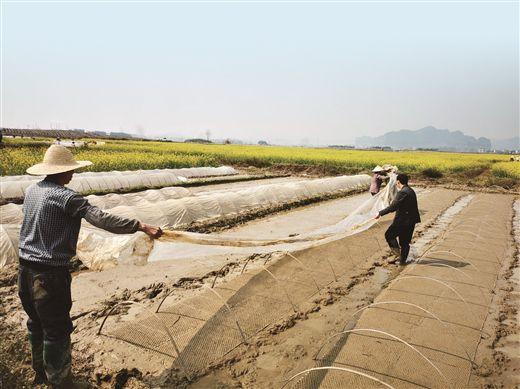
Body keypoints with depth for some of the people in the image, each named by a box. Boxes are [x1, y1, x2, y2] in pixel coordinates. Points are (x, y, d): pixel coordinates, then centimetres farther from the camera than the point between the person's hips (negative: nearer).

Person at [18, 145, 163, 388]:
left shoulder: (32, 190, 4)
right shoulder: (65, 197, -20)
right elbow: (101, 219, -30)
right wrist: (141, 226, -33)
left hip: (25, 268, 9)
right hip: (50, 274, -9)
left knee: (36, 322, 25)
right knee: (57, 330, 8)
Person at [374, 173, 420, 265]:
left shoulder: (402, 193, -19)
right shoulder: (411, 191, 11)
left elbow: (393, 207, -23)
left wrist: (380, 213, -17)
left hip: (402, 221, -9)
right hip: (411, 221, 9)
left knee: (389, 235, 8)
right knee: (405, 242, 16)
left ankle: (397, 250, 1)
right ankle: (402, 260, 23)